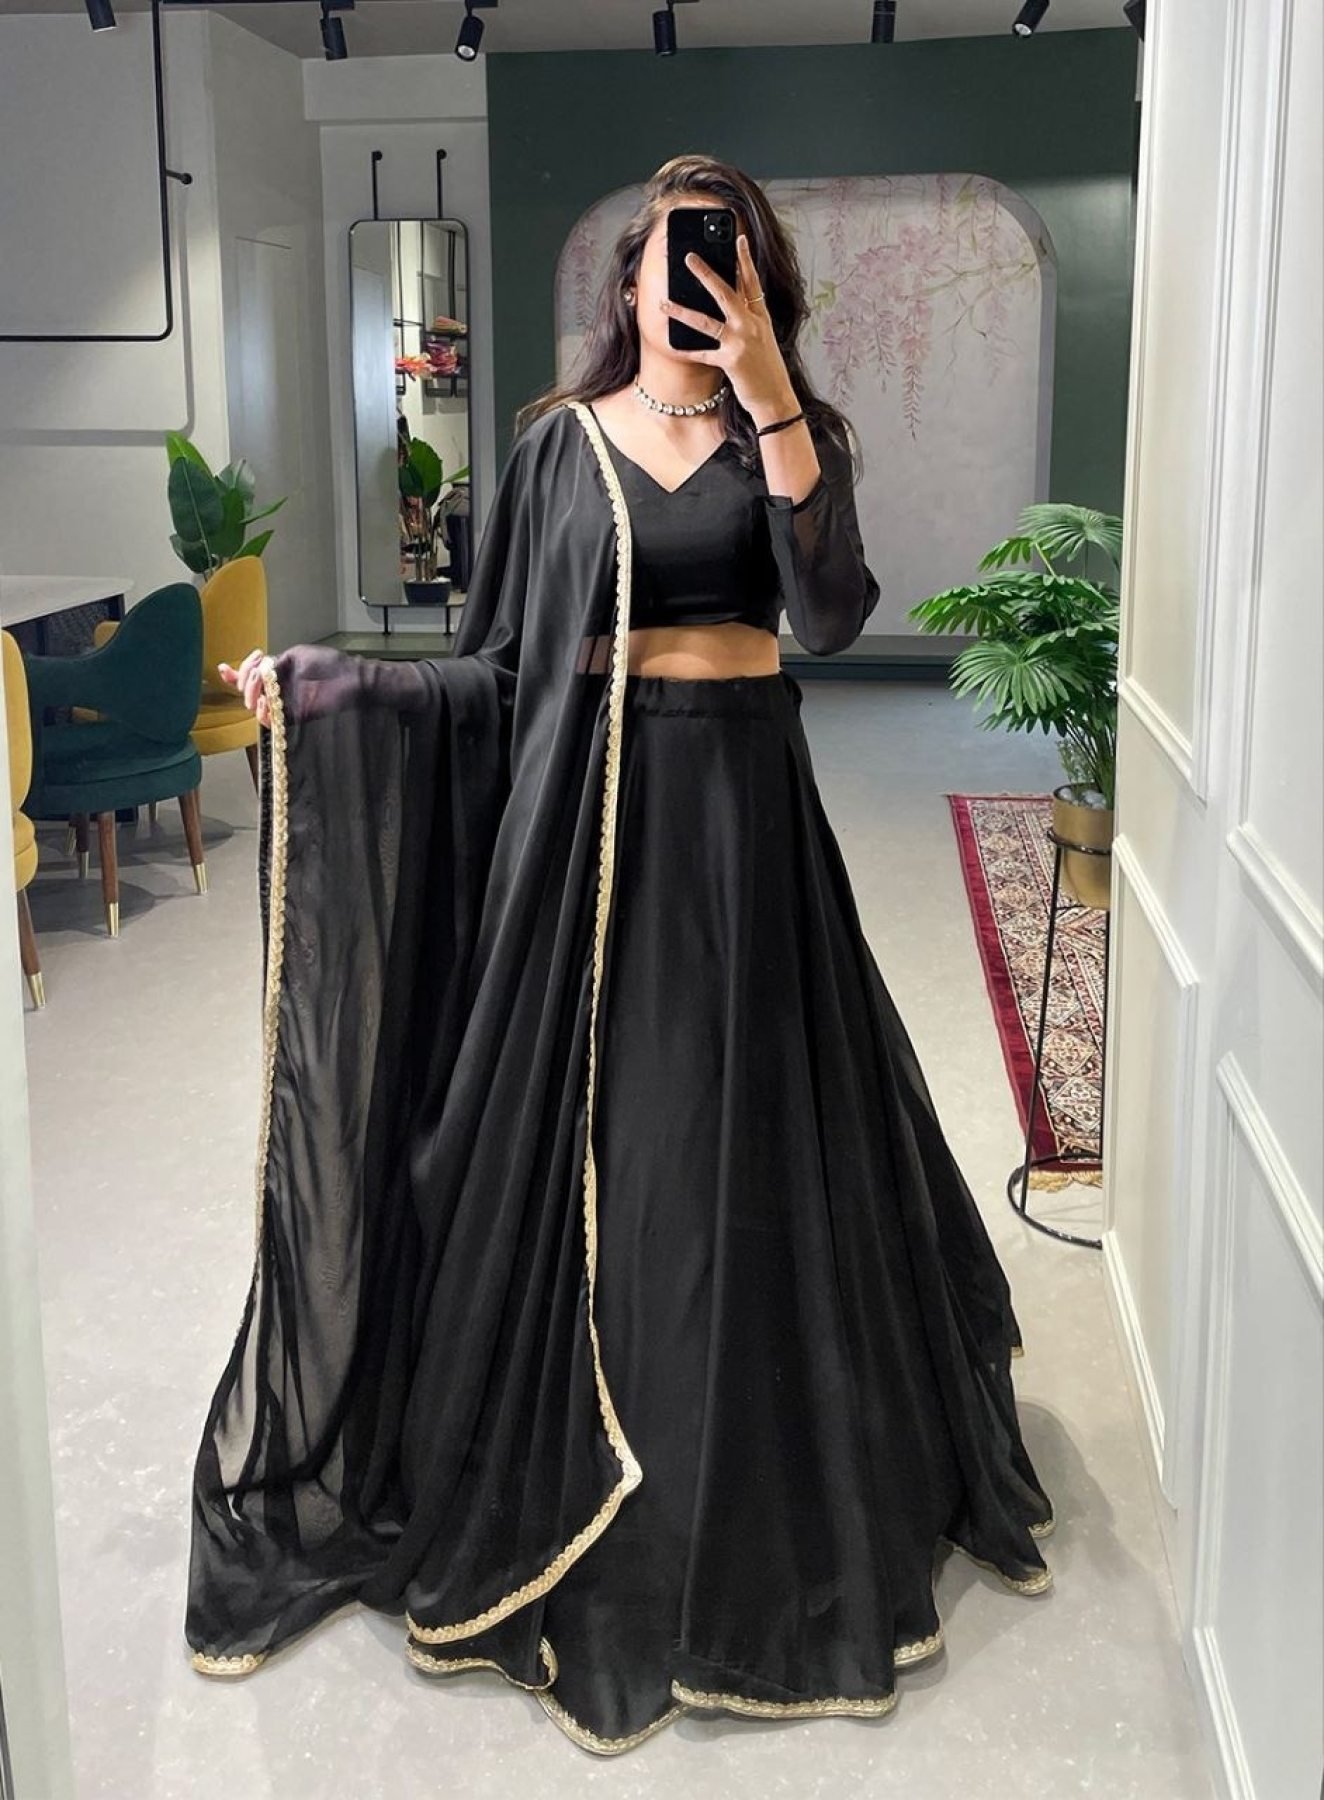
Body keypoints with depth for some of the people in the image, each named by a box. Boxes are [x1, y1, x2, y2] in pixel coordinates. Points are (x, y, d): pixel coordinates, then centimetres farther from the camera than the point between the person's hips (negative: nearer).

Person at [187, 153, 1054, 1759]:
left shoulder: (790, 435, 5)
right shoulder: (561, 440, 6)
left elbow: (828, 616, -14)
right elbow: (508, 666, 5)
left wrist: (770, 403, -20)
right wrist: (335, 685, -6)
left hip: (742, 803, 0)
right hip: (588, 803, 0)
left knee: (748, 1143, 6)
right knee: (576, 1143, 3)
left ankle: (770, 1491, 27)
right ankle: (555, 1477, 23)